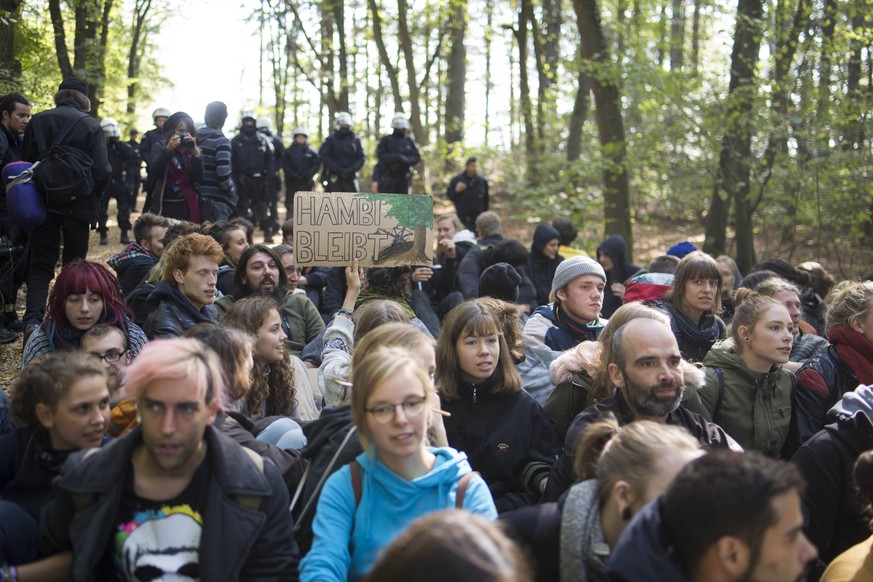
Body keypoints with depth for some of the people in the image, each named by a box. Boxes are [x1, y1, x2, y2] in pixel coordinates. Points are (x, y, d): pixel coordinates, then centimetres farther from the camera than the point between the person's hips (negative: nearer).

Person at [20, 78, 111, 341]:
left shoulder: (37, 122, 0)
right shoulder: (90, 125, -8)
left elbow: (25, 162, 4)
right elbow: (102, 170, -11)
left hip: (43, 203, 2)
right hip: (78, 206, -2)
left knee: (40, 266, 5)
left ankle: (33, 319, -15)